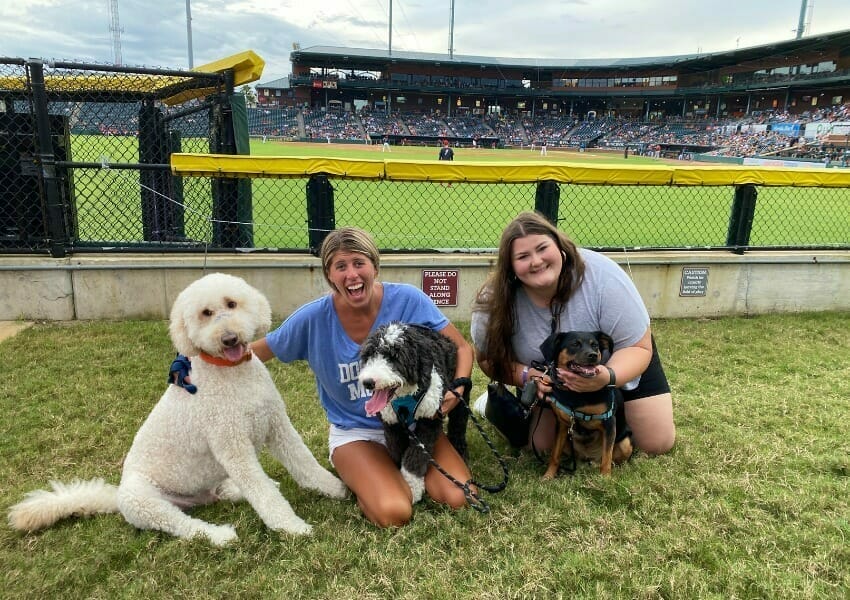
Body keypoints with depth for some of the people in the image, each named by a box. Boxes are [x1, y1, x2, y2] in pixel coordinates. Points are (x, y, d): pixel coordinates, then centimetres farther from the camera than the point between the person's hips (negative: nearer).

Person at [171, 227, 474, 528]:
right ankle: (358, 477, 9)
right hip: (355, 432, -1)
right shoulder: (313, 318, -14)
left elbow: (462, 348, -5)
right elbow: (258, 351, 1)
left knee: (459, 498, -18)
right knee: (393, 514, -25)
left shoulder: (408, 300, -15)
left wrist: (456, 390, -23)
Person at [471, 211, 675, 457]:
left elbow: (638, 347, -27)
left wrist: (607, 378, -48)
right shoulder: (495, 300, -29)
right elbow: (488, 359, -15)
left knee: (658, 444, 1)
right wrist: (527, 375, -34)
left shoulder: (602, 277, -35)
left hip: (618, 365, 0)